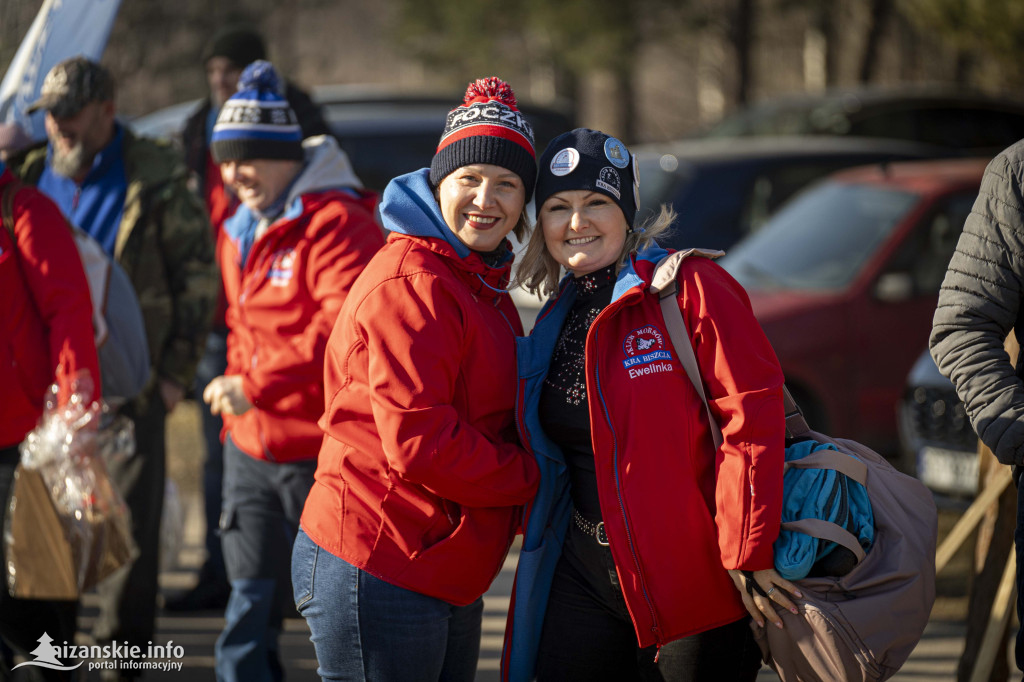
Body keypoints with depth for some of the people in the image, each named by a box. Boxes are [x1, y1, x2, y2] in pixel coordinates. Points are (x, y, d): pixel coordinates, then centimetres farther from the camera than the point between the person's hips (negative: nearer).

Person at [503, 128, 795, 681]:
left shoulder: (691, 288, -9)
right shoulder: (556, 320, 14)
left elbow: (752, 413, -15)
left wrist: (746, 553, -19)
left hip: (694, 583, -6)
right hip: (586, 575, 6)